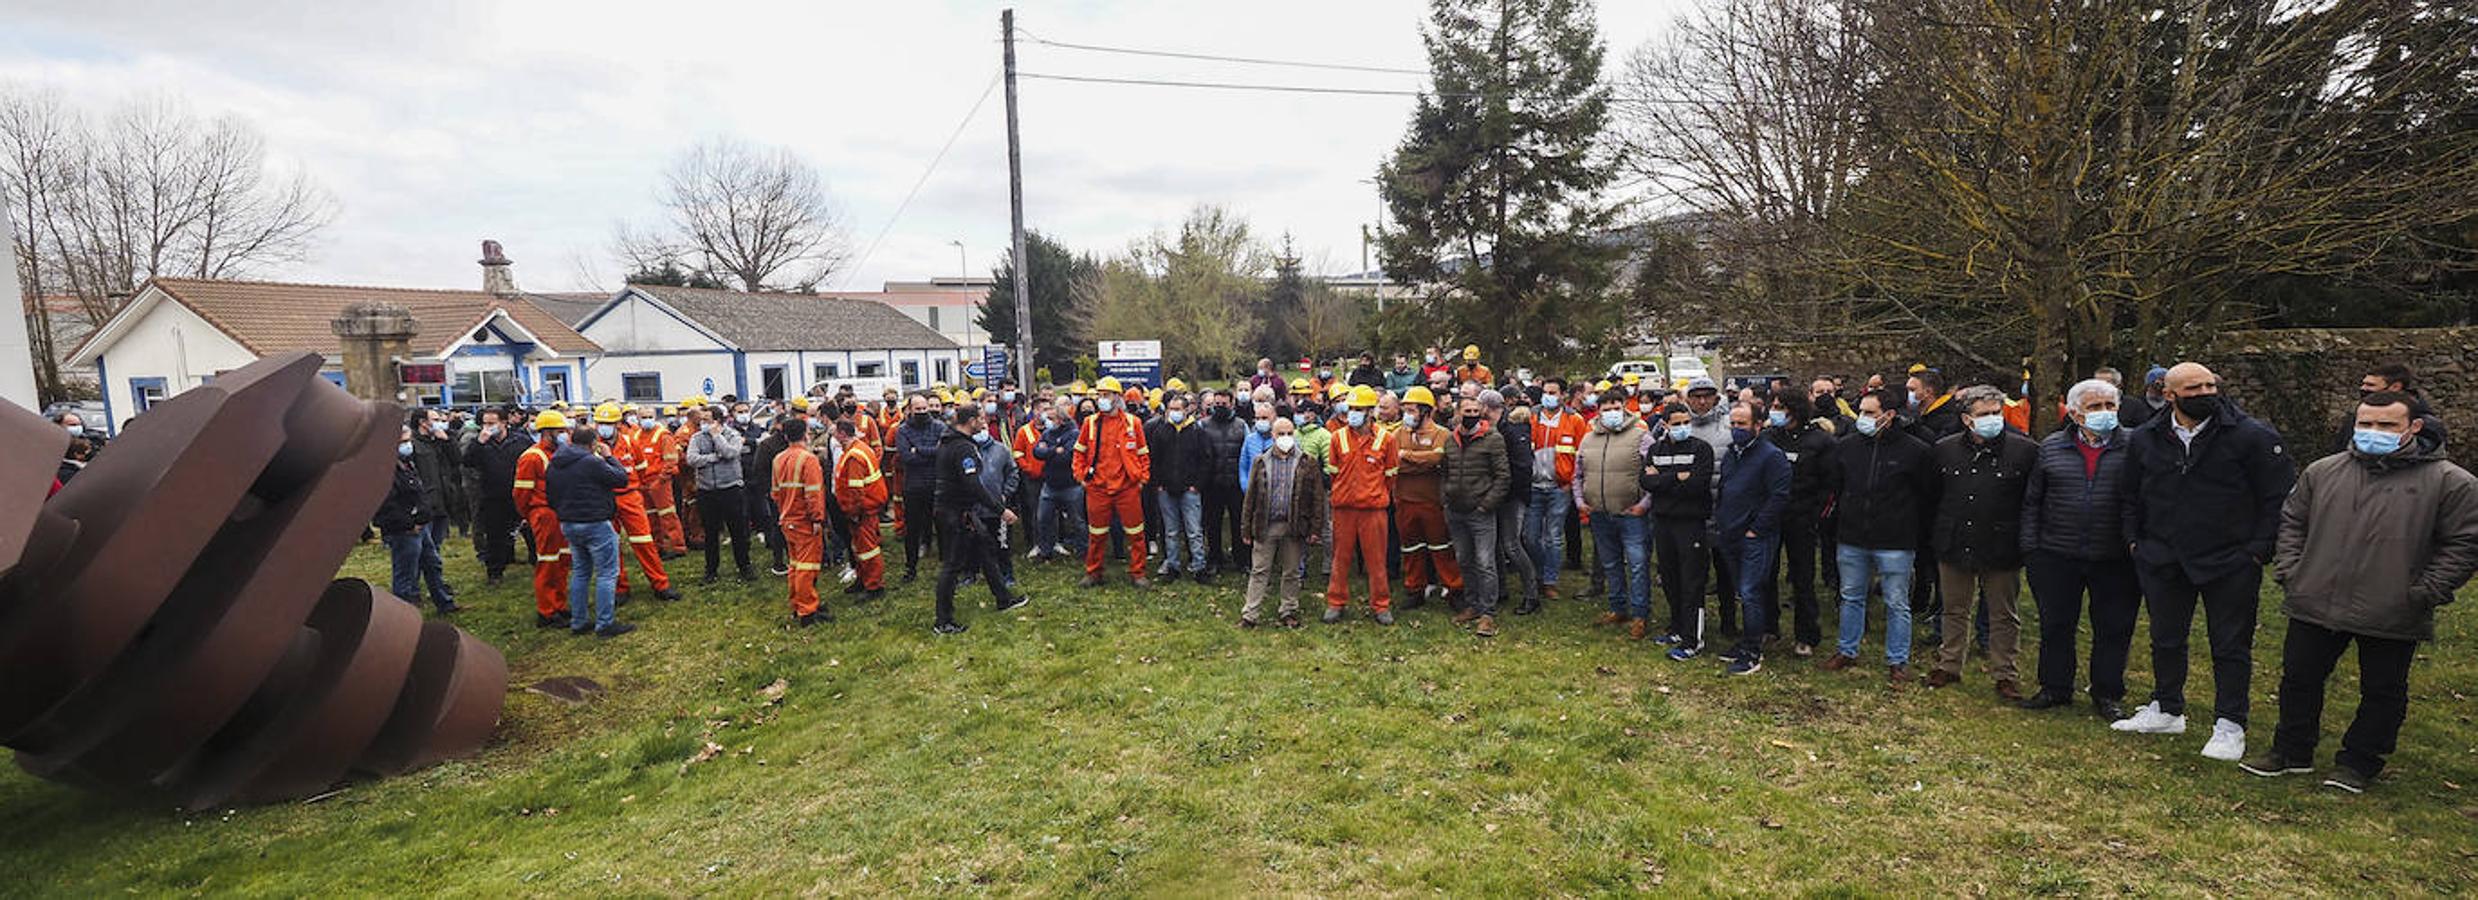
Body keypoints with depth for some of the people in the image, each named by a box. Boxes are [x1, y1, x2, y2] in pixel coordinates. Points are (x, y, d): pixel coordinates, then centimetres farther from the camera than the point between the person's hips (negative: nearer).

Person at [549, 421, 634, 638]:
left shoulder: (554, 464, 8)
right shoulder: (591, 462, -19)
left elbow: (552, 496, 14)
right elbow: (622, 479, -14)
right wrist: (609, 456, -4)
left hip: (568, 525, 9)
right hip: (595, 525, -8)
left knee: (580, 572, 18)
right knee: (607, 573, -1)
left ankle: (579, 622, 23)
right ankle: (605, 624, 0)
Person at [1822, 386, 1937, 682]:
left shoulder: (1914, 450, -8)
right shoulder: (1847, 446, 2)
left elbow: (1928, 496, 0)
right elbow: (1834, 487, 15)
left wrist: (1914, 531, 2)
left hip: (1895, 544, -4)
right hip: (1851, 540, 4)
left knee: (1897, 604, 7)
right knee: (1851, 598, 15)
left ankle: (1898, 660, 19)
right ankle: (1847, 651, 28)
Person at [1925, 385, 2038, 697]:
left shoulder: (2025, 450, -6)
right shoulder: (1945, 449, 2)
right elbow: (1933, 496, 11)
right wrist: (1936, 538, 10)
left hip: (2001, 551, -2)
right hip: (1954, 547, 2)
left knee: (2003, 615, 10)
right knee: (1955, 611, 15)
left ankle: (2004, 675, 23)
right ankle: (1949, 665, 29)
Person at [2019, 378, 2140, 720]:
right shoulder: (2051, 448, 4)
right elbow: (2031, 501, 7)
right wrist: (2030, 550, 3)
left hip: (2115, 561, -1)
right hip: (2057, 557, 1)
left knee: (2114, 629, 9)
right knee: (2055, 626, 9)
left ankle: (2107, 694, 24)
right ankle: (2055, 688, 24)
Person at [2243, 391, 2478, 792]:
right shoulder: (2322, 472, 5)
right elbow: (2291, 523, 13)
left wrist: (2424, 593, -9)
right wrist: (2289, 572, 3)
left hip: (2392, 618, -2)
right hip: (2315, 605, 3)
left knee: (2383, 693, 11)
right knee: (2299, 680, 11)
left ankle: (2359, 764, 26)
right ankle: (2292, 752, 25)